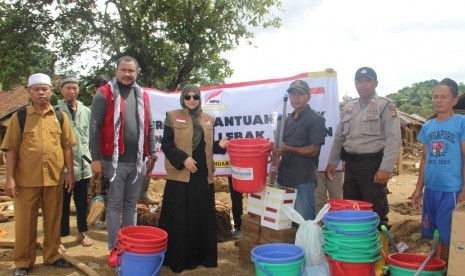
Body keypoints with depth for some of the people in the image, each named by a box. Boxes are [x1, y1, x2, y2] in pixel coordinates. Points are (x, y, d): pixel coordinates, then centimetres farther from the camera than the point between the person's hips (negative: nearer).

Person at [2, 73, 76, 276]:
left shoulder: (60, 116, 6)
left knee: (53, 220, 12)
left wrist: (70, 173, 3)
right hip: (26, 179, -2)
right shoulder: (19, 117, 1)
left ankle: (52, 256, 27)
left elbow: (66, 147, 7)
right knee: (24, 222, 8)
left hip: (54, 179, 2)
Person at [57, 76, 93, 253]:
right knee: (62, 203, 6)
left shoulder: (86, 111, 7)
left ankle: (81, 233, 32)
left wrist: (90, 156, 8)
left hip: (83, 164, 4)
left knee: (82, 202, 16)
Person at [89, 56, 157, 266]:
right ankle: (114, 249, 16)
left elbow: (149, 127, 15)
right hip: (115, 160, -4)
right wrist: (96, 158, -12)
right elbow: (95, 127, -8)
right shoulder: (104, 94, -4)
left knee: (131, 205, 13)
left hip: (138, 161, 4)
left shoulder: (142, 95, 11)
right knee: (115, 206, 5)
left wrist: (152, 154, 11)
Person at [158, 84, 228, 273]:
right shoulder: (173, 117, 0)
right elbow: (166, 144, -5)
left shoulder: (208, 119, 13)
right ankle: (178, 259, 12)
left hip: (203, 175, 5)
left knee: (203, 217, 9)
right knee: (180, 218, 1)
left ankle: (201, 256, 22)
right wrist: (183, 159, -17)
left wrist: (220, 145, -2)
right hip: (180, 175, -4)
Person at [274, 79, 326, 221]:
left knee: (304, 221, -4)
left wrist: (288, 149, -23)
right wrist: (277, 148, 1)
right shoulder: (288, 119, 17)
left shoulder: (315, 119, -6)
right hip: (285, 177, 7)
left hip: (304, 179, -7)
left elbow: (313, 150, -12)